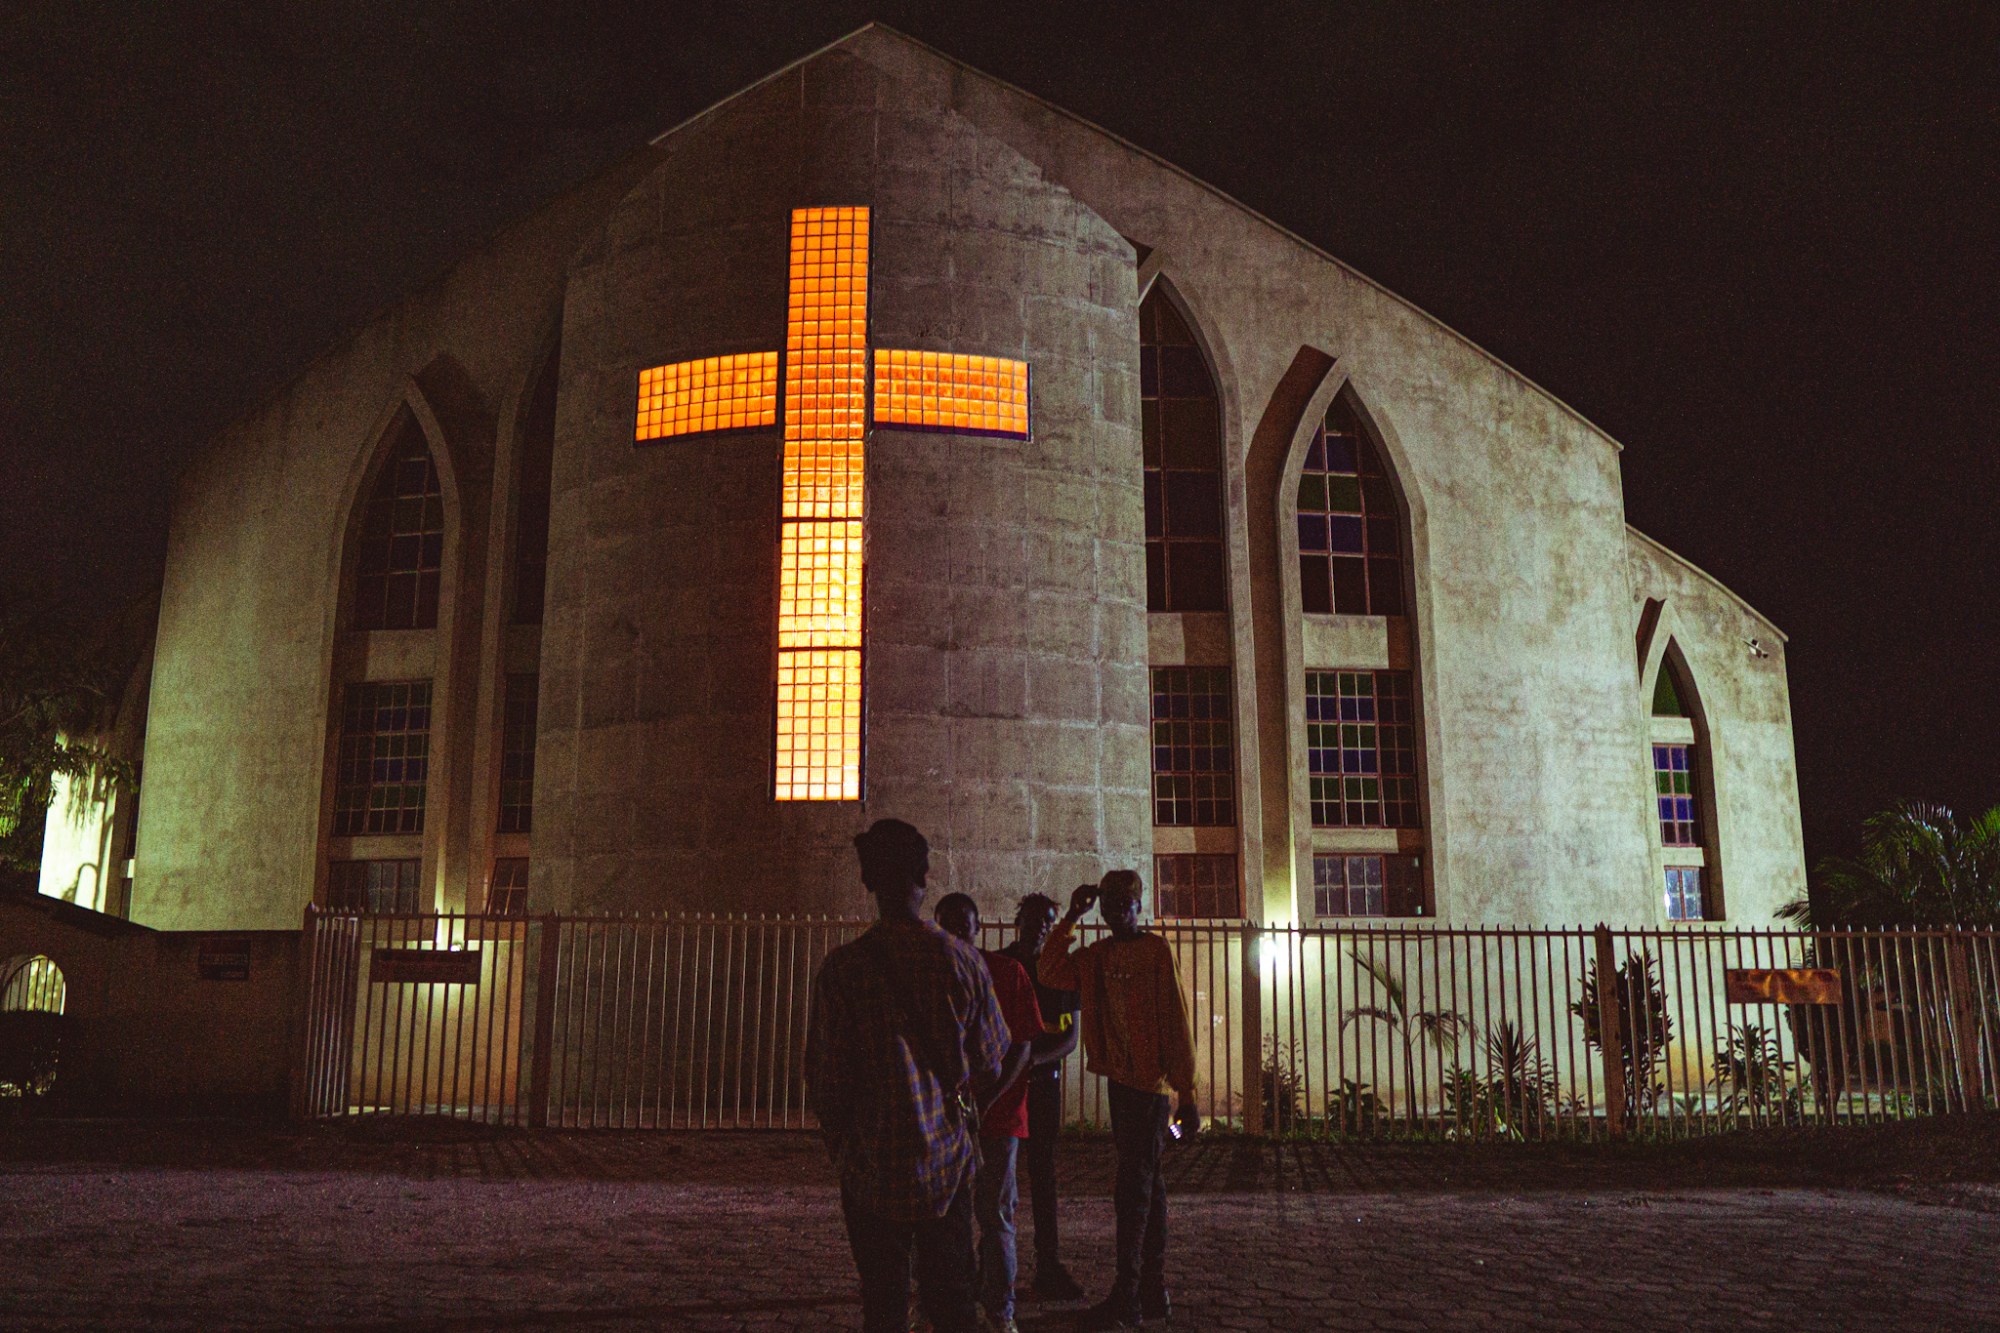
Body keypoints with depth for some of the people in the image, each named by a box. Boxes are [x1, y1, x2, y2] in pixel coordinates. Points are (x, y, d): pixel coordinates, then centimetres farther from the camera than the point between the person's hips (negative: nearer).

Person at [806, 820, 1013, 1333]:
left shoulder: (843, 968, -12)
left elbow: (823, 1079, -7)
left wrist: (842, 1146, 12)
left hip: (874, 1163, -2)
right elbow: (991, 1068, 4)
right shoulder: (964, 961, -5)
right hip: (950, 1159, 2)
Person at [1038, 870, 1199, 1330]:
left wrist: (1187, 1096, -14)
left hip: (1149, 1081, -8)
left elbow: (1177, 1025, -12)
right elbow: (1052, 974, 4)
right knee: (1146, 1184, 13)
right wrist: (1070, 919, -1)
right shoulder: (1099, 955, 12)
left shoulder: (1156, 950, -10)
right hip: (1119, 1080, 8)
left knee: (1134, 1187, -7)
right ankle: (1154, 1291, 21)